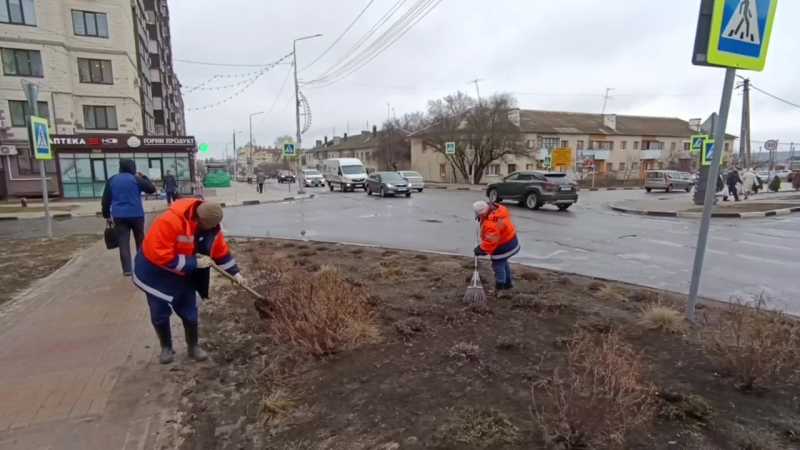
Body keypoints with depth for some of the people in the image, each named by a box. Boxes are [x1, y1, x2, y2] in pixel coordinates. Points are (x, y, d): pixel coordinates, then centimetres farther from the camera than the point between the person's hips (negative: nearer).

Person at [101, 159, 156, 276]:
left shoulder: (111, 180, 8)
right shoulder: (136, 179, -4)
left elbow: (105, 200, 8)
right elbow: (152, 189, 2)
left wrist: (107, 216, 14)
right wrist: (143, 177, 12)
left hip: (119, 216, 2)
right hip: (136, 215, -2)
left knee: (123, 243, 2)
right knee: (140, 241, 13)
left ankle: (127, 270, -2)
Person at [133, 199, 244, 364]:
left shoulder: (211, 226, -15)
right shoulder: (169, 221, -37)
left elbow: (221, 251, -2)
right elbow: (160, 255, -36)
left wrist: (235, 273, -8)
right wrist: (194, 263, -34)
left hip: (184, 275, 5)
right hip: (156, 272, -4)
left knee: (189, 312, 8)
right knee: (160, 313, 7)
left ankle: (193, 346, 26)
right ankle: (166, 348, 29)